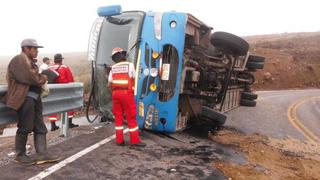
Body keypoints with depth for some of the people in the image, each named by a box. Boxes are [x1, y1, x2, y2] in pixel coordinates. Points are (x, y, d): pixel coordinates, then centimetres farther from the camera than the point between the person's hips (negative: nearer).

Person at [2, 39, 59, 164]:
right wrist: (43, 78, -2)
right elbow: (30, 78, -18)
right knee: (25, 128, -2)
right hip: (25, 98, -10)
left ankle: (42, 154, 9)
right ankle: (20, 155, 12)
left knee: (40, 128, 6)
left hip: (35, 98, 10)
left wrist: (41, 79, 0)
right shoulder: (19, 60, -7)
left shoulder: (30, 62, 24)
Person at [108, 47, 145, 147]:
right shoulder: (130, 65, 1)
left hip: (116, 93, 4)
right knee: (131, 117, 1)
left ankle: (119, 140, 13)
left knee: (118, 117, 11)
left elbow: (109, 84, 9)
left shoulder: (113, 68, 11)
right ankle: (135, 140, 4)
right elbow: (134, 79, 10)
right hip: (127, 93, -4)